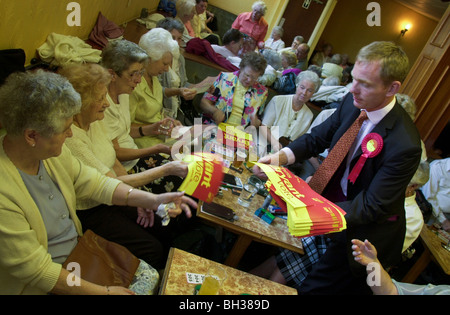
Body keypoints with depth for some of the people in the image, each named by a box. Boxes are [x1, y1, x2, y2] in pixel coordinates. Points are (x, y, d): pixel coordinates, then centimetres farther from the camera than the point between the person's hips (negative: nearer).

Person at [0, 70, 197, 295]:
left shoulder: (49, 150, -9)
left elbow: (93, 183, 2)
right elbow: (37, 272, -25)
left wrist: (153, 200, -8)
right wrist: (105, 291, -19)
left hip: (78, 249, 7)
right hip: (44, 287, -6)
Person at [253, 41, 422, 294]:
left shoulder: (405, 145, -31)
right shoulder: (353, 104, -12)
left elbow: (371, 209, -26)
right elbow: (318, 138, -1)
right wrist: (282, 156, -19)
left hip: (361, 229, -5)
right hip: (334, 196, 6)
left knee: (315, 286, 5)